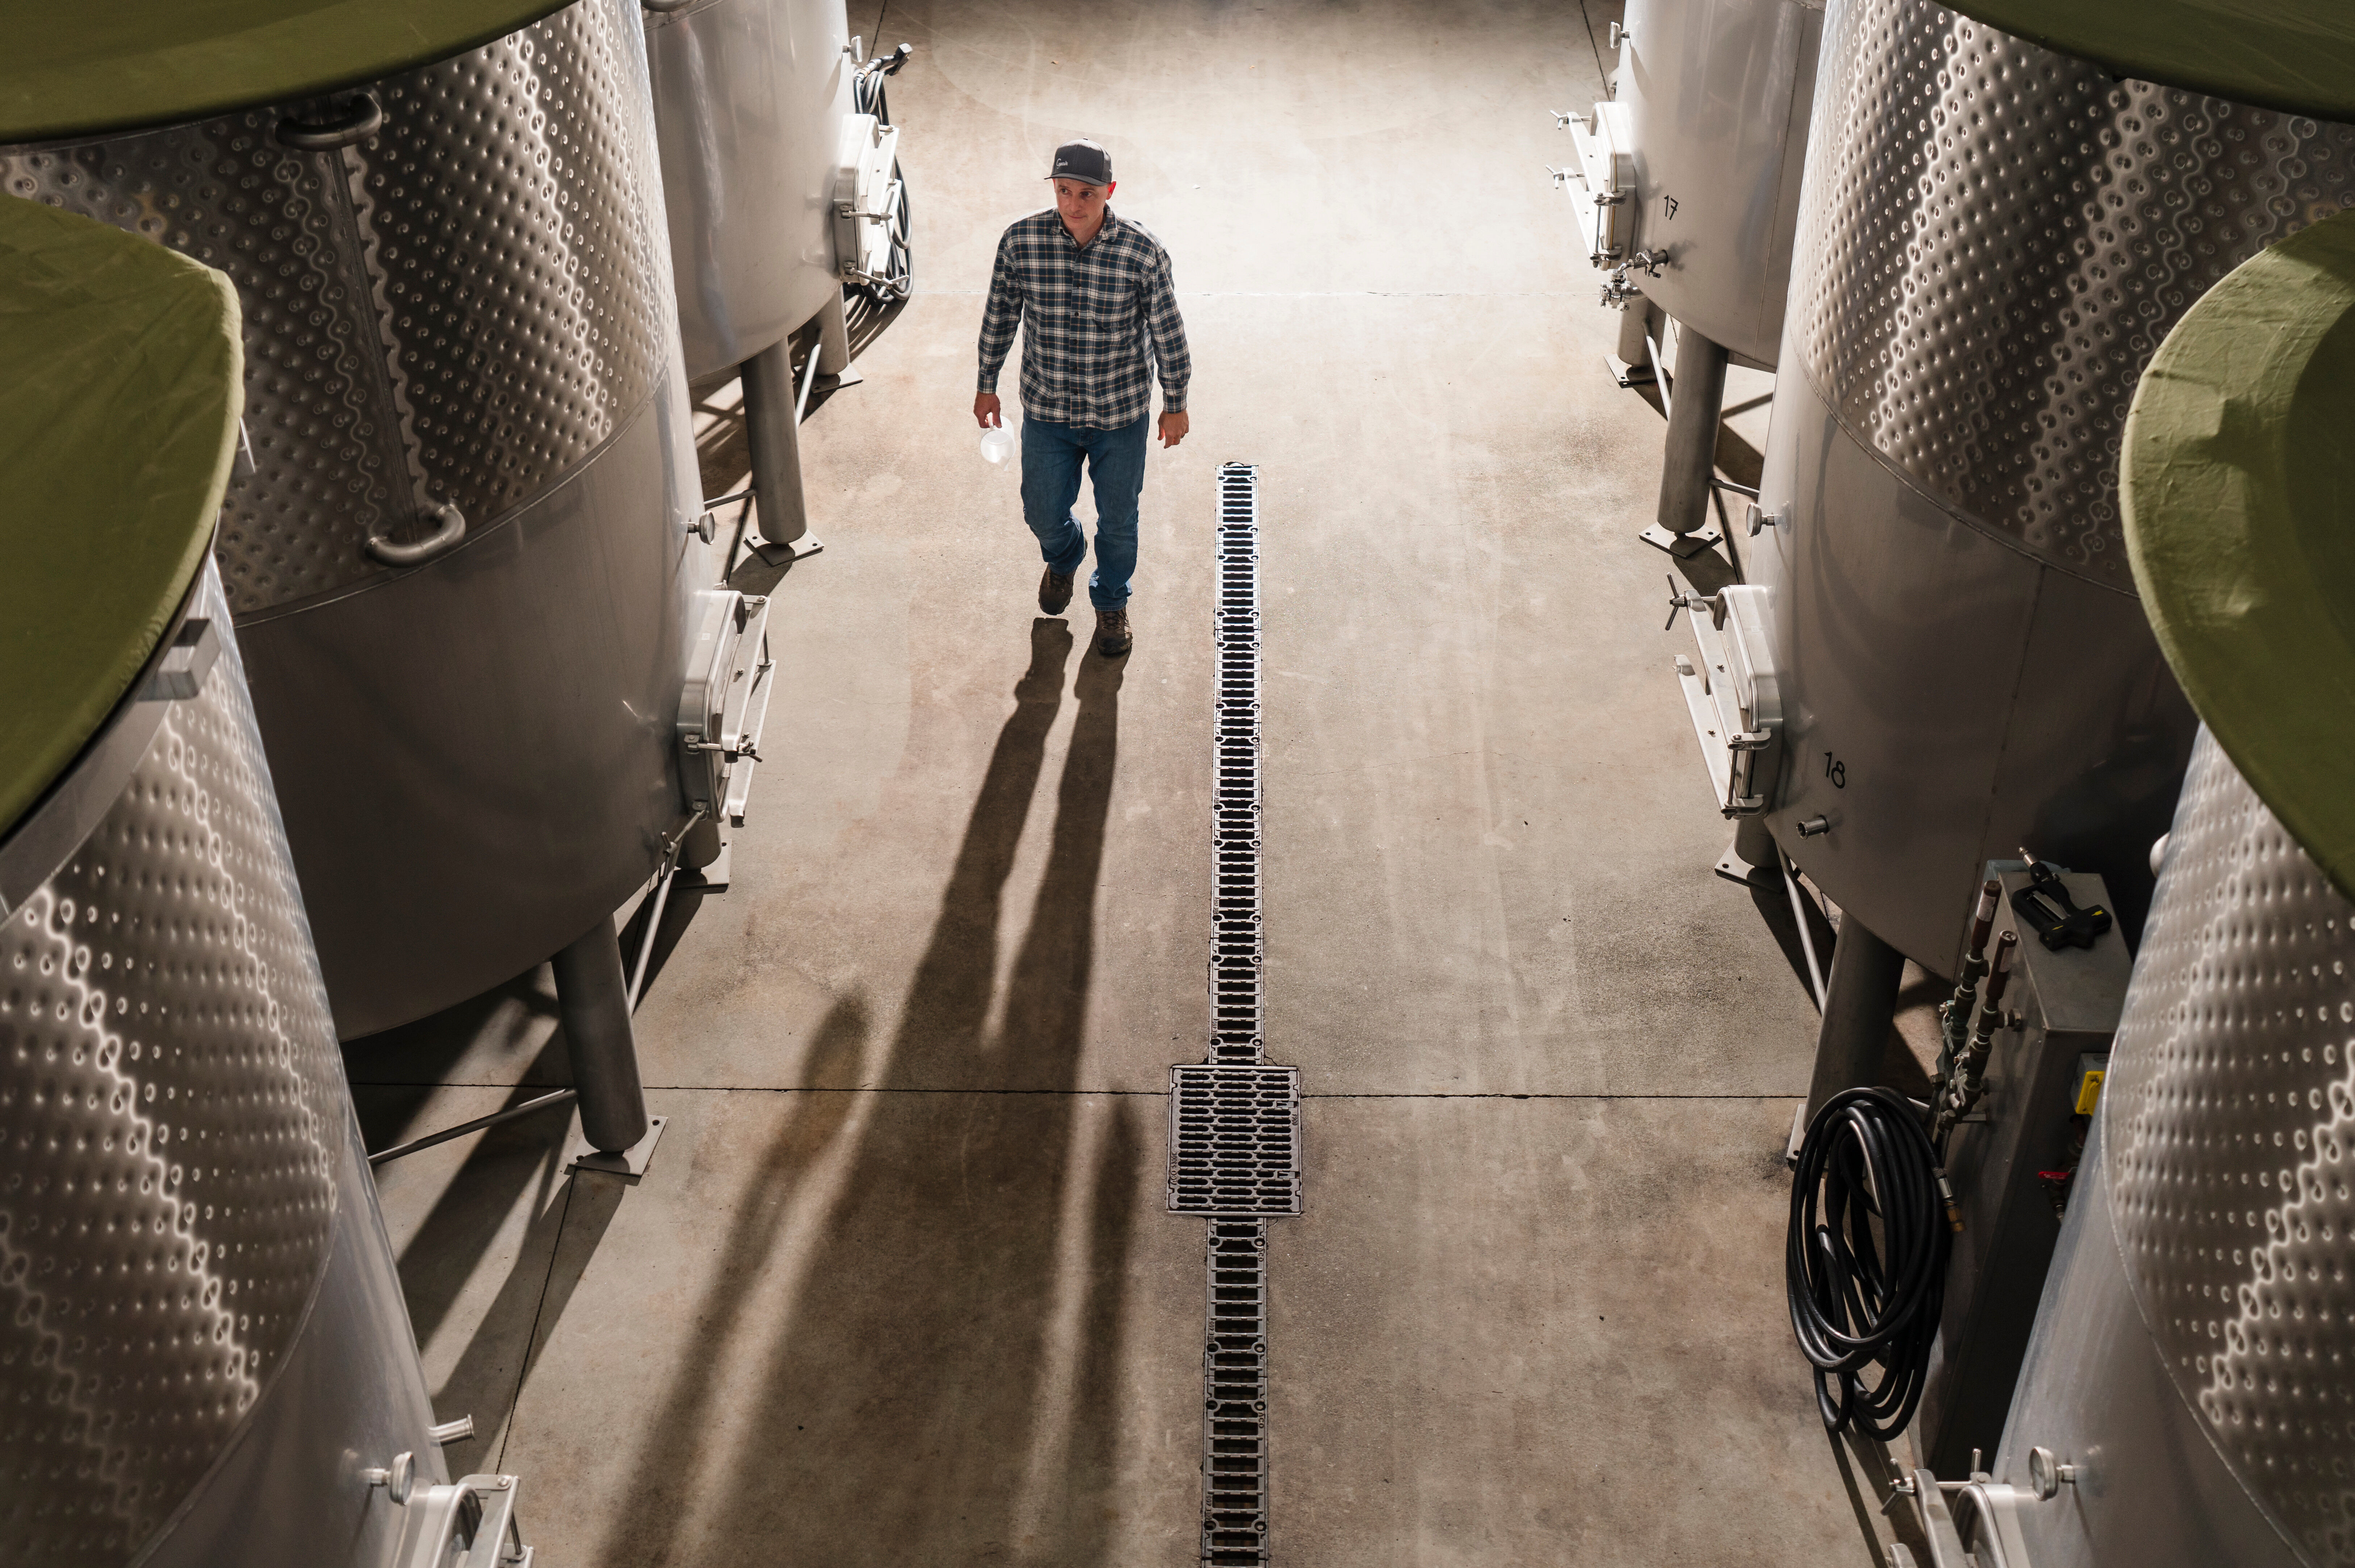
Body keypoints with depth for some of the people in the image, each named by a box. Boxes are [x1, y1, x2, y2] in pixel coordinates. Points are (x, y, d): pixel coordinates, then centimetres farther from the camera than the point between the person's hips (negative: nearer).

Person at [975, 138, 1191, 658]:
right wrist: (987, 386, 8)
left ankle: (1112, 602, 45)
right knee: (1044, 514, 17)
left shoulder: (1143, 251, -20)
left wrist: (1175, 403, 1)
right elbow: (1000, 316, 0)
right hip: (1047, 410, 1)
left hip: (1121, 414, -1)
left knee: (1118, 519, 16)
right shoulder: (1021, 242, -16)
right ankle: (1063, 558, 55)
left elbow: (1167, 331, -7)